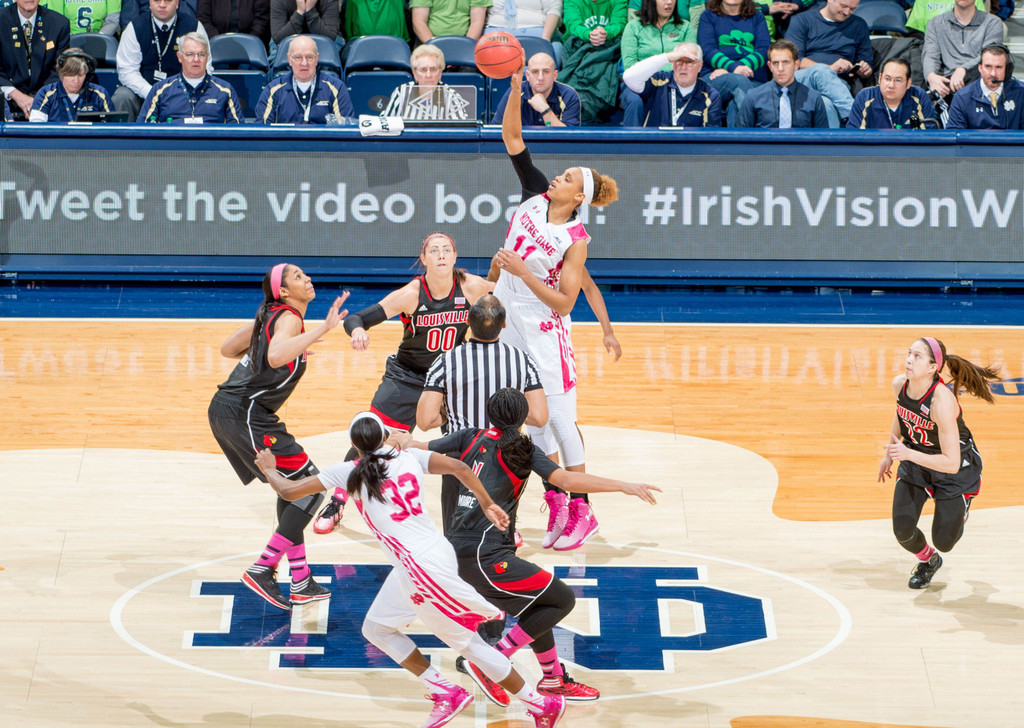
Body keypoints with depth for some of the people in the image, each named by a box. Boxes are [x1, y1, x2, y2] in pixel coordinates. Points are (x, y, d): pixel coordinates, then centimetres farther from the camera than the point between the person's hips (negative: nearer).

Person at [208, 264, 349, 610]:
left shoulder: (270, 315, 17)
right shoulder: (288, 317, -12)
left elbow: (228, 349, 28)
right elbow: (276, 357, -33)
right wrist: (323, 328, -33)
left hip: (224, 410, 10)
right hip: (245, 415, -10)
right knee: (310, 487, -6)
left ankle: (301, 582, 14)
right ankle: (262, 570, -7)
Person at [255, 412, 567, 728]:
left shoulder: (348, 472, -5)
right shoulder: (409, 457, 6)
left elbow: (288, 491, 3)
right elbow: (459, 468, -5)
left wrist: (268, 469, 23)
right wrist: (487, 504, 6)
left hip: (424, 570, -7)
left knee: (468, 643, 5)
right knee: (376, 627, 21)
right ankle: (445, 694, 22)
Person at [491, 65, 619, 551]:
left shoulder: (575, 238, -16)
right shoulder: (535, 195, -1)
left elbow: (564, 301, -18)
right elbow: (511, 137, -5)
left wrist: (522, 271, -23)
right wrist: (516, 88, -16)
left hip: (544, 331, -6)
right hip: (509, 324, 6)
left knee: (558, 418, -2)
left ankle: (581, 511, 5)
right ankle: (557, 504, 16)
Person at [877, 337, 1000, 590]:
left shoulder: (942, 401, -37)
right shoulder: (900, 384, -18)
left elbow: (951, 463, -35)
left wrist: (907, 454, -42)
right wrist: (889, 454, 15)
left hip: (956, 470, -5)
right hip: (914, 460, 5)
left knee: (944, 543, 3)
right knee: (903, 529, -8)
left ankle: (960, 508, 40)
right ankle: (927, 560, 27)